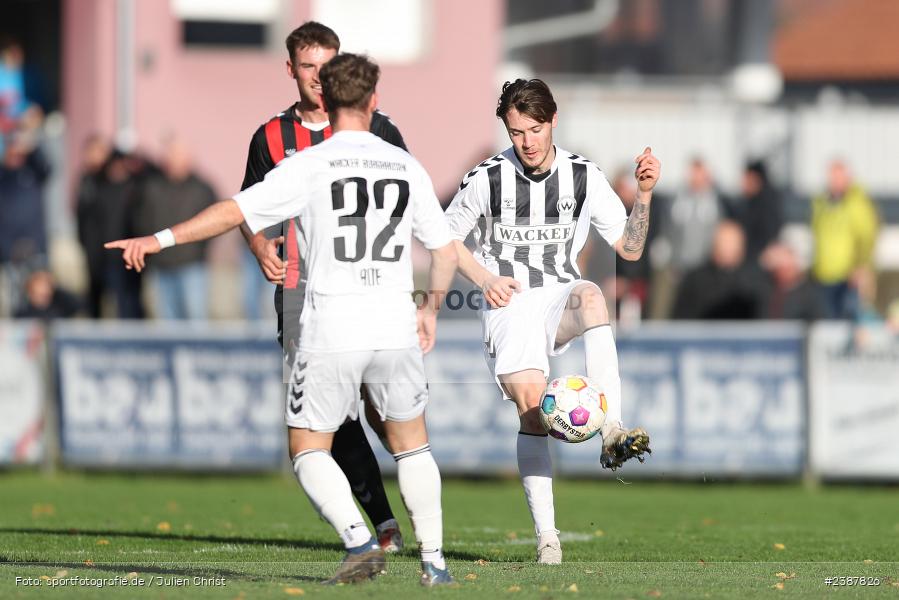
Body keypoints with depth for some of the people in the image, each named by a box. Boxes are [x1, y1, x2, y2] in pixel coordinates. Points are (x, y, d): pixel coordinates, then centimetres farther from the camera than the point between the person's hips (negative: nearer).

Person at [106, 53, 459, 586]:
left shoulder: (310, 166, -5)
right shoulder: (407, 167, 7)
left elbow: (235, 211, -11)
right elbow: (446, 250, 13)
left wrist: (162, 239, -6)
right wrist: (431, 309, 28)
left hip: (331, 334, -3)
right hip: (396, 331, 3)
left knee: (309, 449, 7)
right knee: (412, 443, 19)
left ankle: (360, 541, -13)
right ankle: (434, 561, 15)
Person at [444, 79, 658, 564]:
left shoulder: (584, 177, 3)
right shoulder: (487, 179, -1)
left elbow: (629, 248, 6)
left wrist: (644, 194, -9)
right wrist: (485, 279, -4)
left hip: (560, 301, 1)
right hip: (508, 303, -1)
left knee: (590, 293, -36)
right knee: (531, 404, -23)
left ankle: (612, 435, -42)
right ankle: (547, 538, -17)